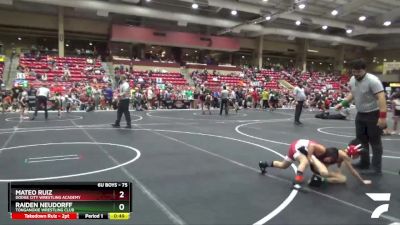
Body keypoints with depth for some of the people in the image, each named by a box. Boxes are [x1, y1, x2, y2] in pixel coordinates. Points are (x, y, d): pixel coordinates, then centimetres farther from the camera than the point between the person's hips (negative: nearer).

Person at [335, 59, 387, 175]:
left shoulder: (372, 80, -22)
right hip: (360, 114, 8)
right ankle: (364, 163, 31)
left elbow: (381, 98, -28)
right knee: (361, 140, 16)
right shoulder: (352, 80, 1)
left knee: (375, 142, 1)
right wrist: (342, 103, 6)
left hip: (373, 115, -8)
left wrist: (382, 117, -34)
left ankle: (377, 169, 9)